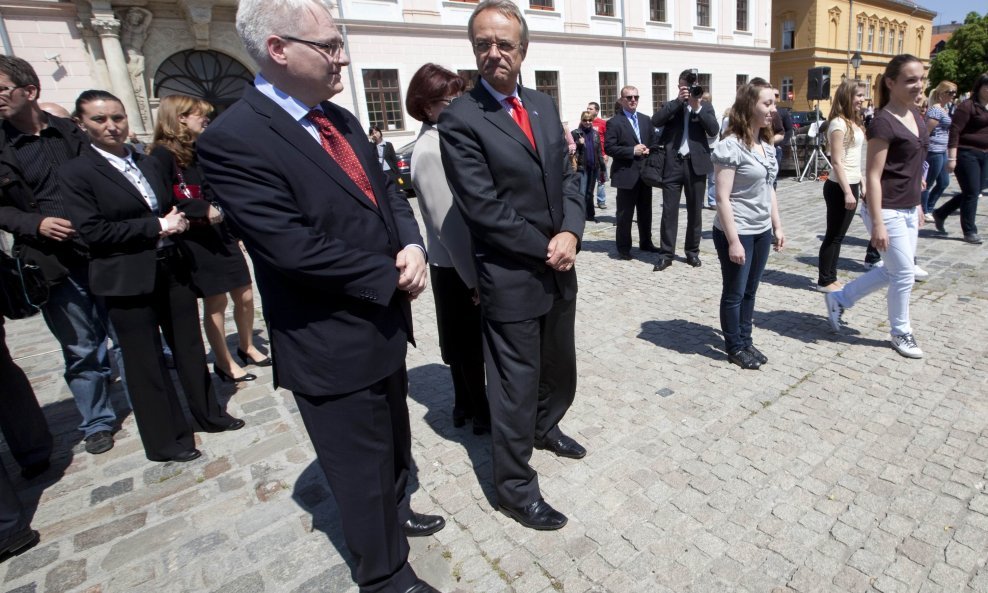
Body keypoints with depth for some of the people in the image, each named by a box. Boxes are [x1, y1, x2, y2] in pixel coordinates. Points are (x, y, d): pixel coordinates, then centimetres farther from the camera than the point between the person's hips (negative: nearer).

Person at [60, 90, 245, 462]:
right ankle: (166, 440, 21)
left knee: (190, 347, 14)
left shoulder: (147, 163, 11)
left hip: (173, 268, 5)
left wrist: (178, 218, 0)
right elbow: (93, 231, -15)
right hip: (128, 280, -5)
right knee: (146, 362, 7)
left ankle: (208, 414, 31)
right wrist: (157, 226, -16)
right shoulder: (76, 172, -6)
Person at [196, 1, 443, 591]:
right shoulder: (234, 139, -19)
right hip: (333, 348, -8)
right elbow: (296, 249, -26)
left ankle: (395, 513, 57)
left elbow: (386, 190, 10)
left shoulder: (340, 119, 7)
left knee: (394, 442, 28)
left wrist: (413, 246, -11)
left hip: (383, 327, 9)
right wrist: (391, 276, -17)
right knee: (363, 470, 12)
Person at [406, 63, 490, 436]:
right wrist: (474, 279, -20)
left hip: (465, 263, 8)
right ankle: (481, 414, 27)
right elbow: (449, 223, -23)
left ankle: (466, 405, 39)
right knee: (470, 344, 8)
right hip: (457, 269, -8)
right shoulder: (430, 151, -20)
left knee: (466, 344, 20)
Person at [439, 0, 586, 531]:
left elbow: (567, 177, 9)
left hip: (559, 268, 7)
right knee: (516, 385, 4)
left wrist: (570, 233, -10)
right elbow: (483, 208, -18)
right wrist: (545, 248, -13)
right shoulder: (460, 119, -11)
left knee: (560, 367, 23)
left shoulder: (544, 105, 10)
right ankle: (514, 487, 25)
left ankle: (544, 429, 51)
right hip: (510, 279, -7)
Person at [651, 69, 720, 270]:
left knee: (695, 211, 7)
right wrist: (678, 101, -11)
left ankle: (692, 251, 17)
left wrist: (698, 107, -9)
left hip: (696, 164, 1)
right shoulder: (671, 106, 11)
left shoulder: (705, 107, 12)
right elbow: (656, 121, -9)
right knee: (669, 211, -2)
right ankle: (666, 253, 3)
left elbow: (714, 130, -4)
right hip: (673, 163, -1)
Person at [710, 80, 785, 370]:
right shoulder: (730, 146, -16)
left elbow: (769, 189, 16)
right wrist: (733, 240, -21)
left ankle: (746, 341, 29)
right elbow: (722, 198, -19)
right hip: (737, 232, -7)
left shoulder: (767, 145, 9)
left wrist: (777, 226, 13)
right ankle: (735, 347, 21)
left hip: (762, 231, 7)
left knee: (750, 291, 15)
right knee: (735, 293, 6)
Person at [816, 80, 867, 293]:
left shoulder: (854, 122, 13)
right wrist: (847, 192, -21)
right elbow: (837, 161, -19)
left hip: (851, 185, 9)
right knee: (833, 235, -1)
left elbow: (854, 159, 18)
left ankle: (831, 278, 21)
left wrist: (862, 184, 16)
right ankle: (824, 281, 9)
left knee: (839, 235, 12)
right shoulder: (839, 123, -14)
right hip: (839, 187, -9)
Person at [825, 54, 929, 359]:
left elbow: (913, 166, 17)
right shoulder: (883, 122, -16)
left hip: (908, 209, 9)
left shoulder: (915, 114, 9)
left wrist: (918, 205, 19)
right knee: (905, 274, 2)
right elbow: (873, 176, -19)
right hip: (888, 210, -9)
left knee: (893, 270, 15)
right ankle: (901, 333, 21)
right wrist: (877, 224, -21)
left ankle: (840, 298, 30)